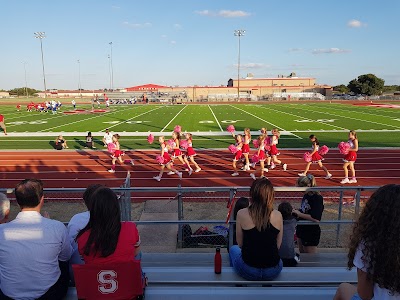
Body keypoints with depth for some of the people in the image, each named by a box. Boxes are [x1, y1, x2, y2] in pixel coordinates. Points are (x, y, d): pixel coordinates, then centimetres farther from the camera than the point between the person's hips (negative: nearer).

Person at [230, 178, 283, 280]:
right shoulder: (277, 215, -9)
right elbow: (278, 245, 2)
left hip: (248, 271, -2)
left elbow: (240, 244, -2)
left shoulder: (242, 214, -15)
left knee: (233, 249, 34)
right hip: (273, 272, 2)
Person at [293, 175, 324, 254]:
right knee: (302, 253, 22)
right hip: (301, 229, 8)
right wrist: (296, 211, -4)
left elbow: (315, 218, -30)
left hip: (311, 233, -8)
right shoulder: (306, 195, 2)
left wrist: (299, 214, -22)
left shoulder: (317, 198, -21)